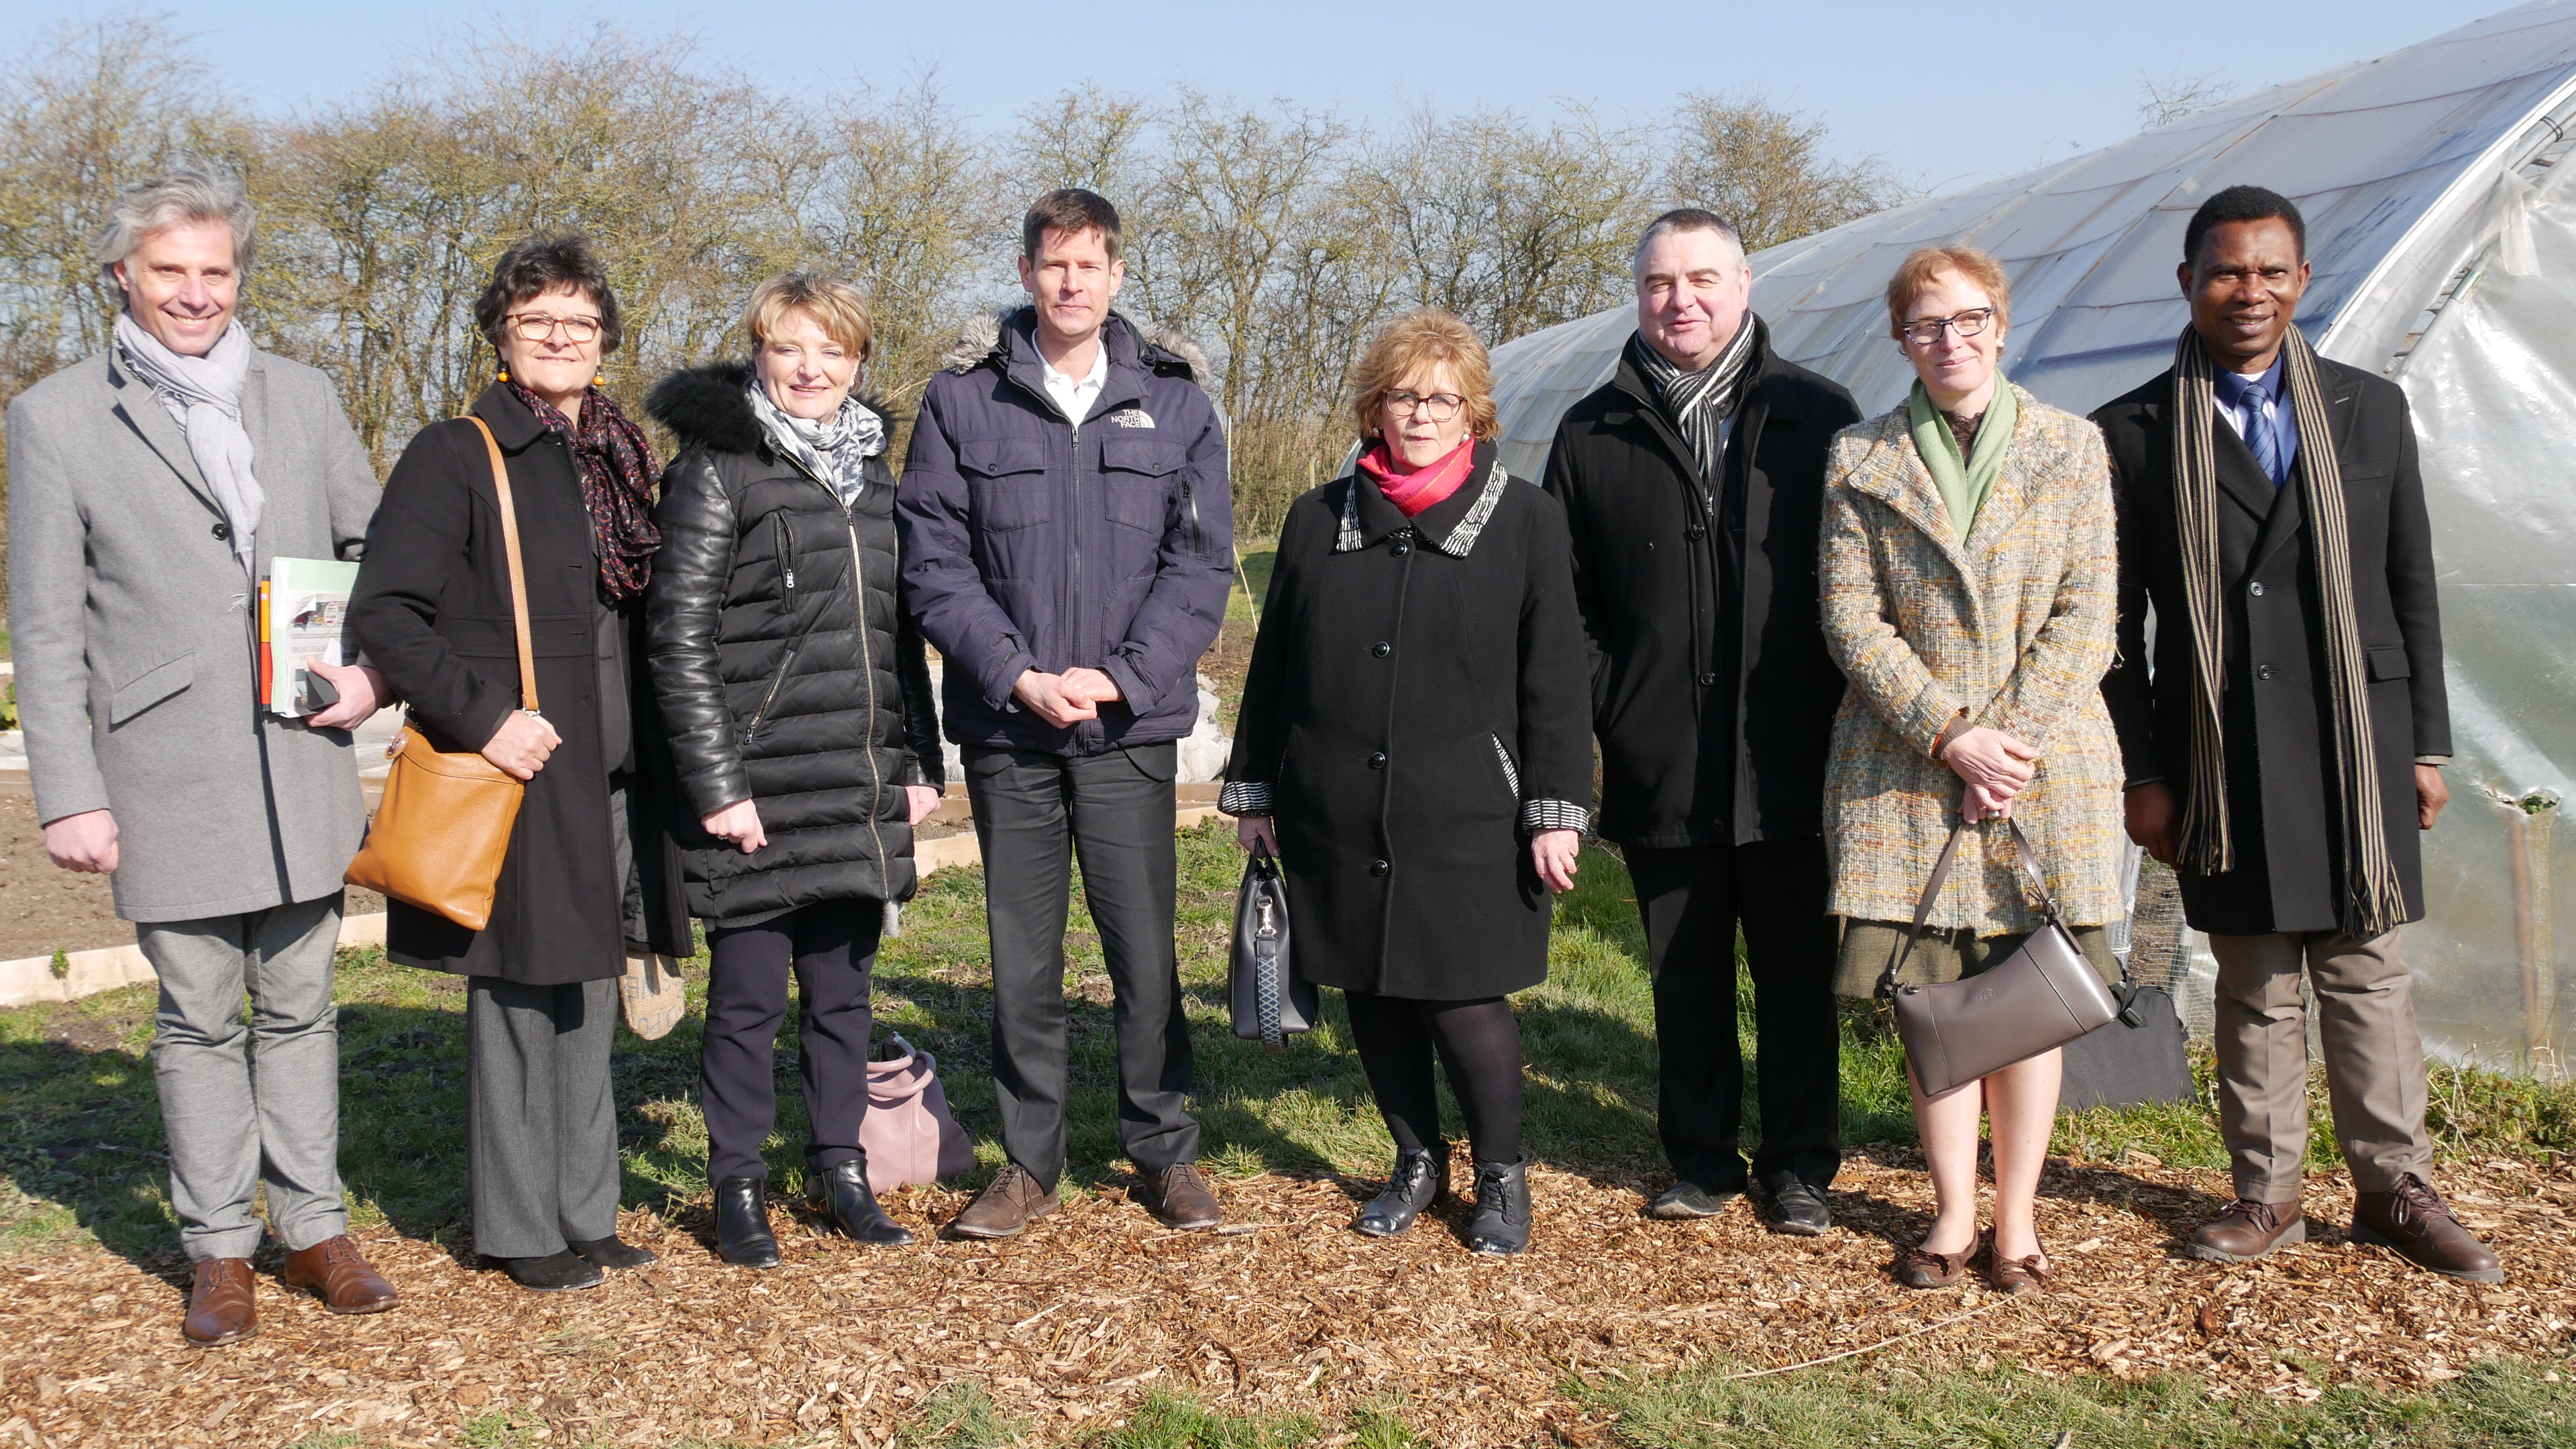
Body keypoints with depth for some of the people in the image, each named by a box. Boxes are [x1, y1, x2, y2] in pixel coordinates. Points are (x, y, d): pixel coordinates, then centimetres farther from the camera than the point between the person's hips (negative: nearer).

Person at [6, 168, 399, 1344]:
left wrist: (374, 666, -1)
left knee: (299, 1007, 11)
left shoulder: (302, 397, 10)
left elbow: (377, 547, 17)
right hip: (168, 779, -2)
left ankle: (313, 1227, 22)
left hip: (301, 763, 3)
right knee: (198, 1020, 6)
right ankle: (219, 1252, 19)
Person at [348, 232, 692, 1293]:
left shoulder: (617, 459, 14)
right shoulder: (456, 456, -6)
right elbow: (383, 612, -12)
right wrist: (481, 715, -20)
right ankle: (521, 1232, 15)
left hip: (612, 780, 6)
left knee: (588, 1003, 13)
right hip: (516, 772, -6)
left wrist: (659, 755, 13)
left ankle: (586, 1216, 24)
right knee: (518, 1004, 2)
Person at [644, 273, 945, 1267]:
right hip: (761, 791, -5)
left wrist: (921, 762, 11)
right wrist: (716, 784, -15)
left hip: (863, 792, 5)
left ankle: (840, 1172, 26)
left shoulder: (873, 470, 14)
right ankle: (739, 1192, 17)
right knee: (750, 996, 4)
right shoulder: (716, 469, -5)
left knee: (842, 989, 13)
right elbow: (680, 637, -10)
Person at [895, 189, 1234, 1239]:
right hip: (1005, 725, 0)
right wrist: (1018, 675, -12)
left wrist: (1119, 675, -11)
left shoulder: (1174, 399, 5)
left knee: (1145, 947, 3)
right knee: (1021, 955, 8)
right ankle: (1029, 1160, 22)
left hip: (1132, 725, 0)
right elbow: (931, 561, -1)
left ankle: (1165, 1149, 21)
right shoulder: (963, 396, 3)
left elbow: (1201, 562, 1)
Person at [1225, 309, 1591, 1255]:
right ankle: (1418, 1162, 30)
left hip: (1467, 820, -3)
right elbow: (1272, 666, 12)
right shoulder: (1319, 519, 8)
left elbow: (1554, 678, 0)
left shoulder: (1526, 520, 2)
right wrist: (1253, 791, 11)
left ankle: (1502, 1175, 20)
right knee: (1373, 996, 10)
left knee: (1463, 998, -3)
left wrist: (1555, 812, -5)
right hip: (1338, 817, 3)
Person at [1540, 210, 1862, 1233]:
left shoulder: (1818, 417, 4)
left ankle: (1799, 1166, 23)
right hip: (1659, 768, 1)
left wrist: (1845, 725, -2)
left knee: (1798, 974, 8)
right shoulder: (1592, 435, 7)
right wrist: (1594, 723, -2)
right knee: (1685, 976, 12)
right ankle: (1701, 1159, 27)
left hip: (1790, 765, -1)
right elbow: (1568, 603, 8)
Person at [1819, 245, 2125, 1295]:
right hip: (1904, 767, 0)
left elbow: (2086, 615, 1)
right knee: (1934, 1001, 4)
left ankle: (2015, 1219, 16)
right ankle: (1953, 1214, 17)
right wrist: (1949, 737, -12)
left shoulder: (2072, 447, 8)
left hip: (2046, 763, 0)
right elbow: (1850, 617, -1)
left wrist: (2009, 737, -11)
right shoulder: (1860, 460, 6)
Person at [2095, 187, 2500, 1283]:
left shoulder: (2373, 410, 8)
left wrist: (2427, 744, 7)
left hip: (2357, 743, 2)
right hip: (2220, 754, -1)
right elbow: (2118, 622, 1)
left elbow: (2413, 591, 10)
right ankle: (2265, 1195, 19)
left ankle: (2396, 1191, 21)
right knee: (2253, 984, 7)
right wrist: (2142, 771, -2)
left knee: (2367, 972, 8)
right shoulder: (2133, 434, 0)